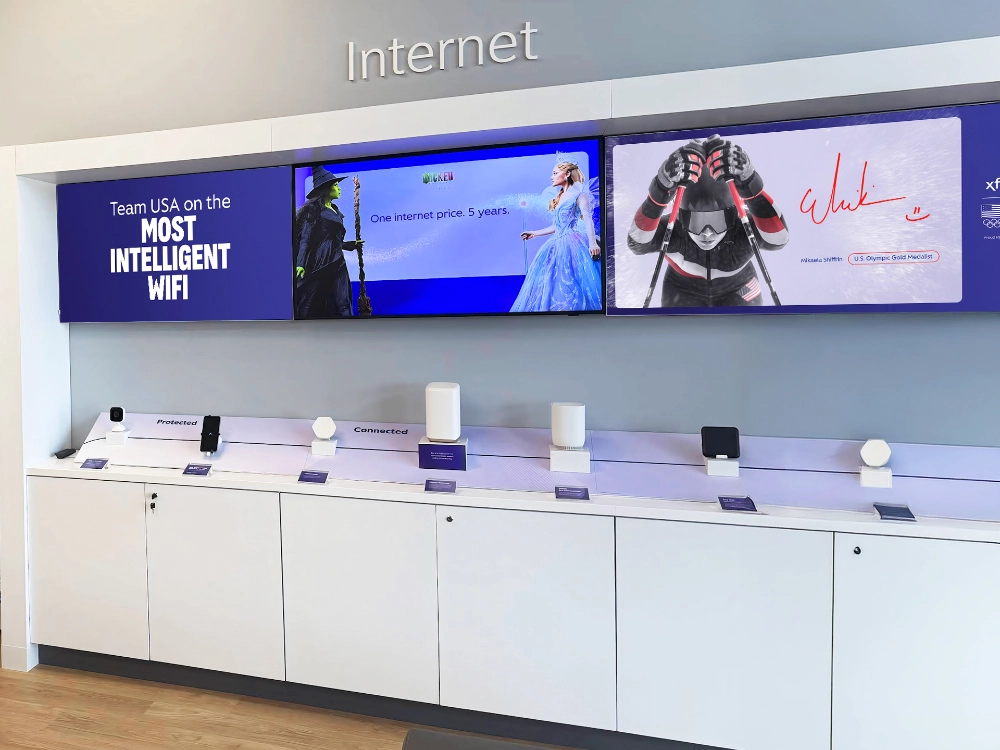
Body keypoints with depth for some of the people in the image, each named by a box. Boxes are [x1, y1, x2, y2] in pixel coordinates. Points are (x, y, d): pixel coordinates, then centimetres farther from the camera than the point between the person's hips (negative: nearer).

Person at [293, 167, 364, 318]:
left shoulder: (335, 210, 19)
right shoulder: (312, 209, -2)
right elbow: (304, 237, -10)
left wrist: (351, 244, 31)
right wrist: (300, 264, -20)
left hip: (336, 264, 7)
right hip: (318, 263, -7)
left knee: (342, 306, 0)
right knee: (310, 306, -3)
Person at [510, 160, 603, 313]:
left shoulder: (579, 194, 0)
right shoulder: (559, 198, 22)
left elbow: (587, 218, -13)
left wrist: (592, 243, -26)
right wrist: (535, 233, 25)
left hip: (573, 244, -8)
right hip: (559, 244, 8)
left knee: (571, 281, -16)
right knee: (555, 282, 3)